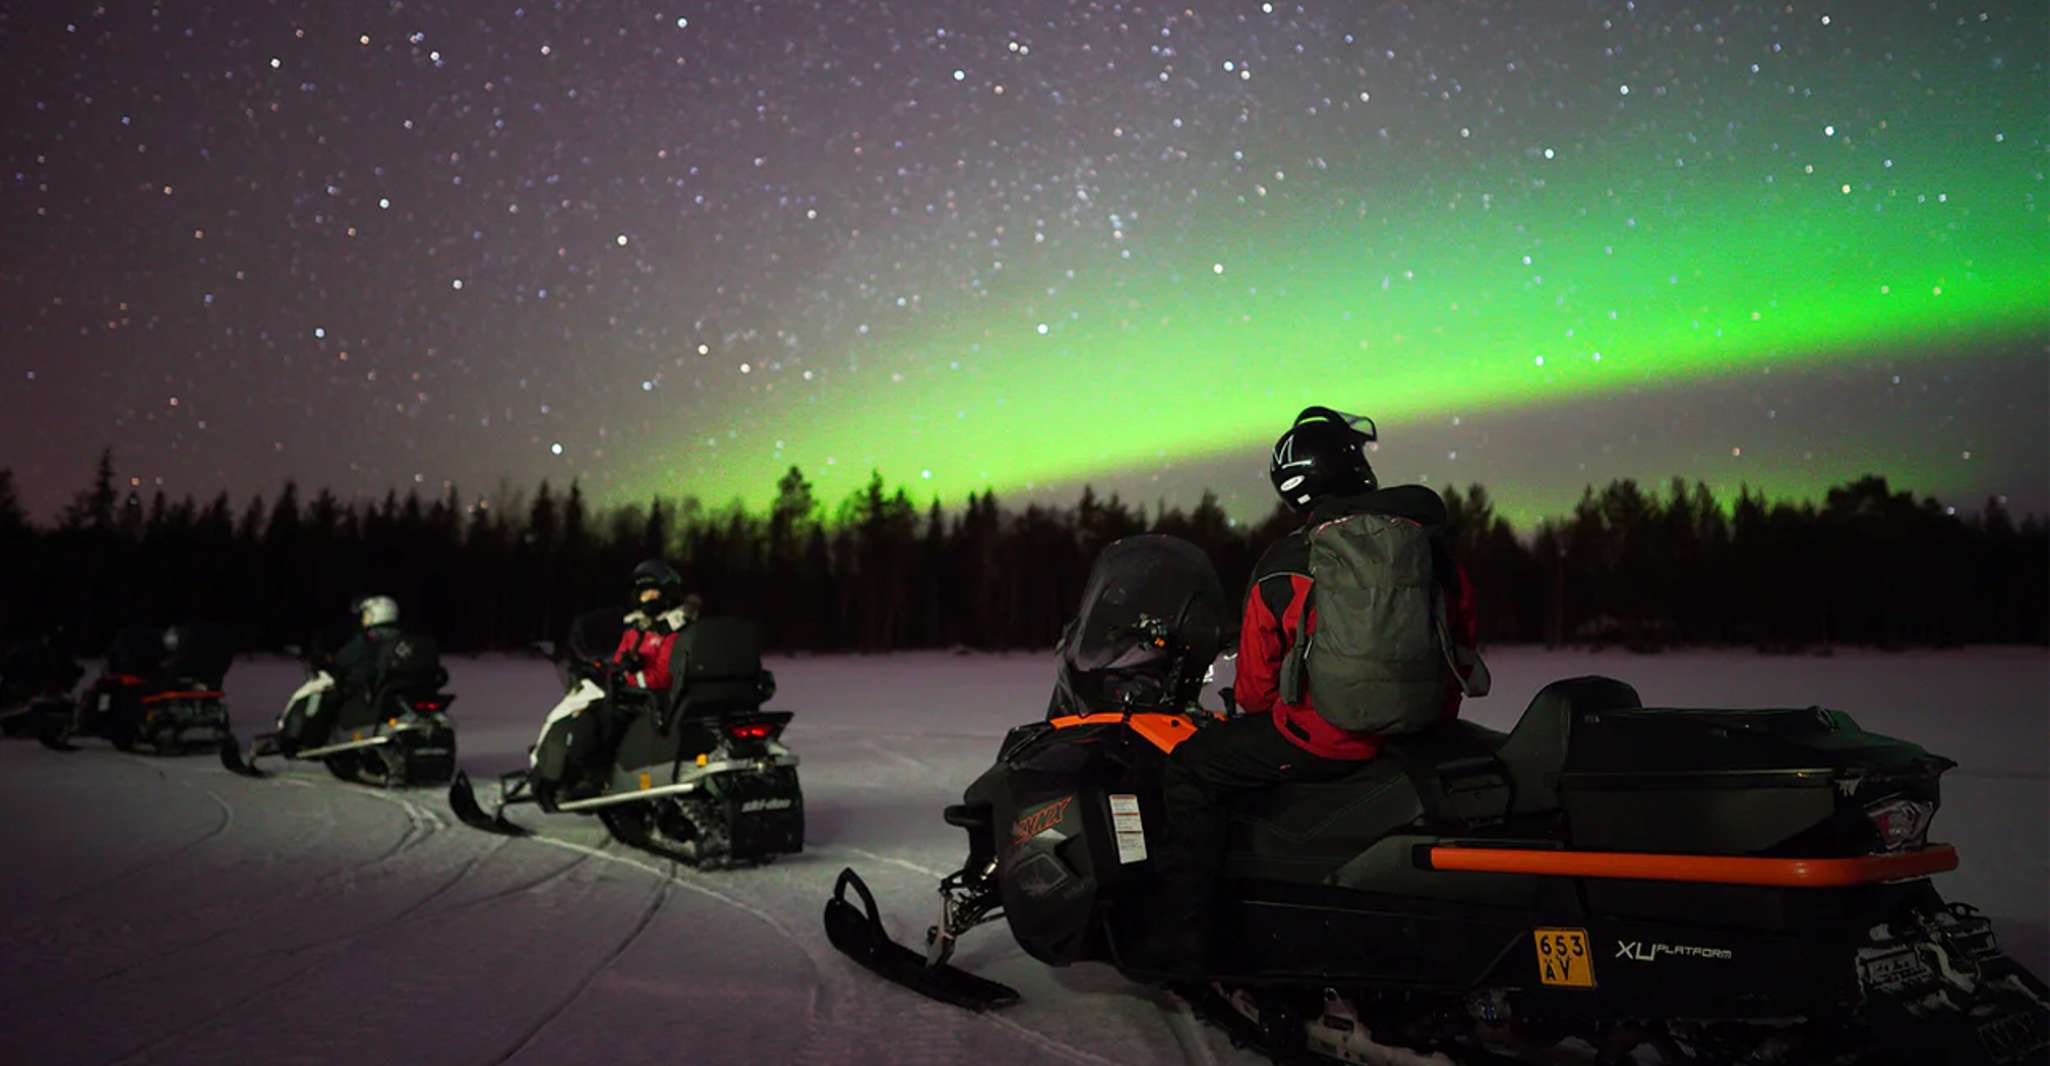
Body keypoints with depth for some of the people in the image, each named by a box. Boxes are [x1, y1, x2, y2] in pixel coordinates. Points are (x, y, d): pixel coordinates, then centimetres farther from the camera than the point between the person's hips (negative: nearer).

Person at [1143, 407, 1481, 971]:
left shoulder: (1282, 570, -8)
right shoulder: (1433, 551, 5)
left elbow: (1255, 688, -1)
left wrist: (1244, 705, 21)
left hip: (1325, 741, -6)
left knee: (1191, 769, 8)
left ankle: (1180, 937, 1)